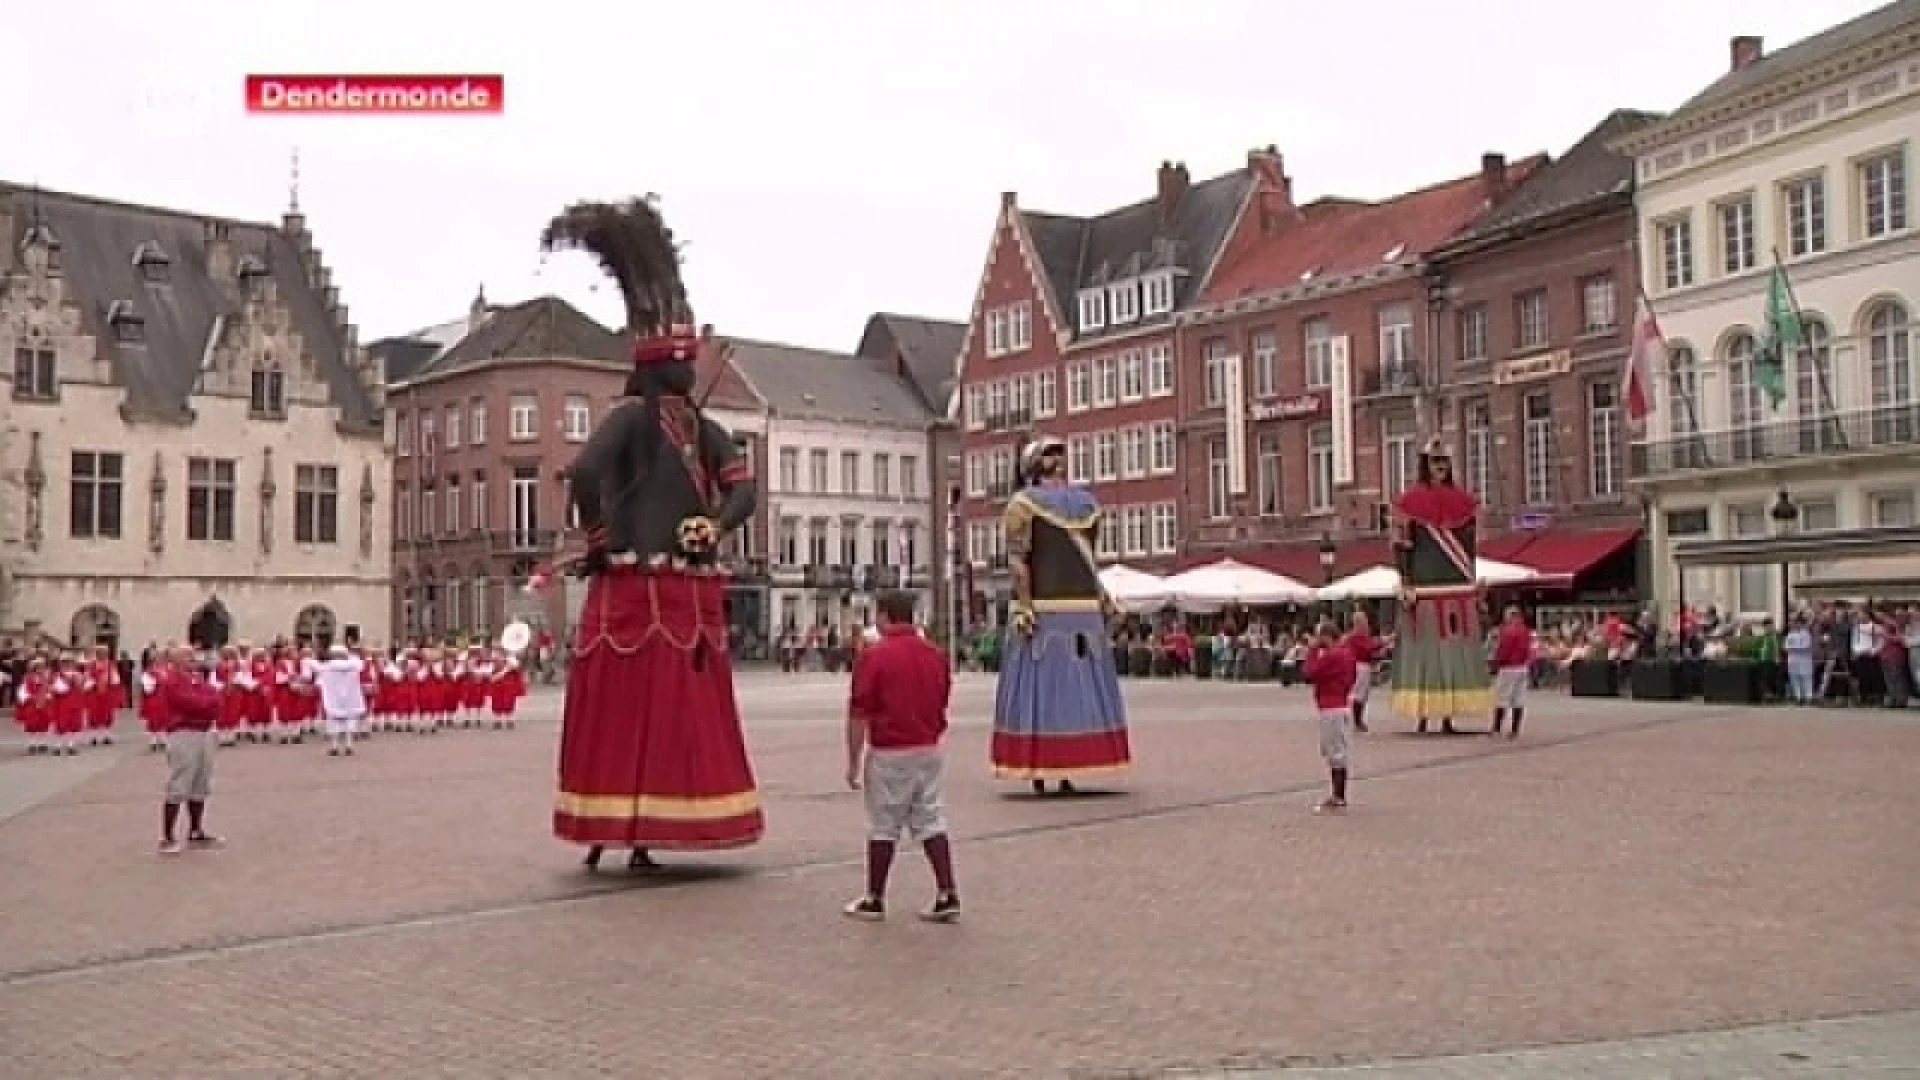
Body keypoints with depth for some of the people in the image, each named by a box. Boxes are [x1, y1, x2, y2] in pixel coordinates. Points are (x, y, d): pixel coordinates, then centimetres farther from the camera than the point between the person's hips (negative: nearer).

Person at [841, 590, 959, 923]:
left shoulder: (874, 656, -13)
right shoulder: (936, 655, 6)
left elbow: (859, 714, -12)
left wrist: (853, 762, -6)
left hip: (889, 754, -5)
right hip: (929, 751, 5)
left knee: (883, 827, 6)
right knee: (932, 821, 9)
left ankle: (874, 900, 16)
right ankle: (947, 895, 5)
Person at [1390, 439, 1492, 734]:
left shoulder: (1463, 501, 13)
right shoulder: (1410, 500, 0)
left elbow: (1470, 547, 15)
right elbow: (1401, 547, -4)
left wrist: (1476, 585, 10)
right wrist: (1406, 586, -12)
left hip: (1459, 587, 4)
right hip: (1424, 585, -4)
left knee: (1456, 647, 2)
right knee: (1423, 646, -5)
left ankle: (1448, 714, 6)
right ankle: (1422, 713, -2)